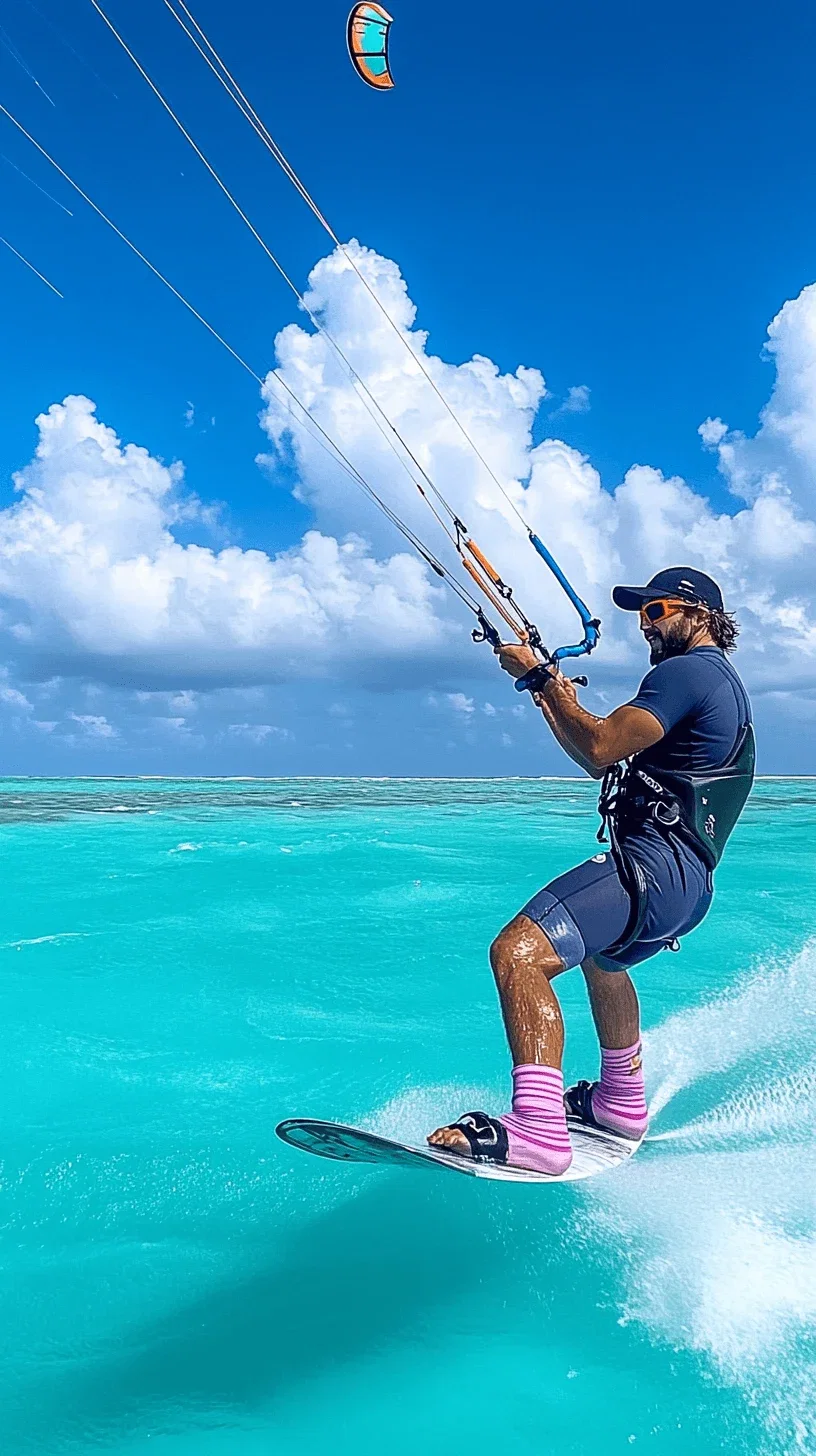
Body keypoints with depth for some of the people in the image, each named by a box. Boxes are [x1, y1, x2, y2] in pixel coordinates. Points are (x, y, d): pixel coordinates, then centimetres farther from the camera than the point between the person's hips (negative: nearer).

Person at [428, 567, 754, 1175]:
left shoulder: (686, 670, -9)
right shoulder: (722, 683, 25)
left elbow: (601, 749, -21)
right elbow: (617, 766, 26)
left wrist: (539, 675, -10)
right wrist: (559, 706, 19)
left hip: (653, 863, -11)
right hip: (689, 880, 11)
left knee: (518, 953, -25)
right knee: (600, 956, 36)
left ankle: (537, 1131, -32)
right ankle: (622, 1103, 49)